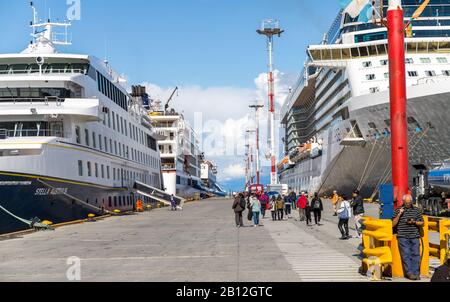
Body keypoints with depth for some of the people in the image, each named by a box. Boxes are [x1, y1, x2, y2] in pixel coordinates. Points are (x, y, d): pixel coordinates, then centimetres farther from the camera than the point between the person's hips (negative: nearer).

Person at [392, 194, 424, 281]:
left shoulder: (416, 210, 12)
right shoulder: (398, 210, 7)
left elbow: (422, 223, 13)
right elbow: (393, 224, 3)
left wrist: (414, 222, -6)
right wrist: (399, 214, -8)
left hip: (415, 237, 2)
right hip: (403, 237, -2)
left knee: (416, 254, -2)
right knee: (406, 255, -6)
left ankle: (416, 273, 2)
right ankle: (409, 273, -3)